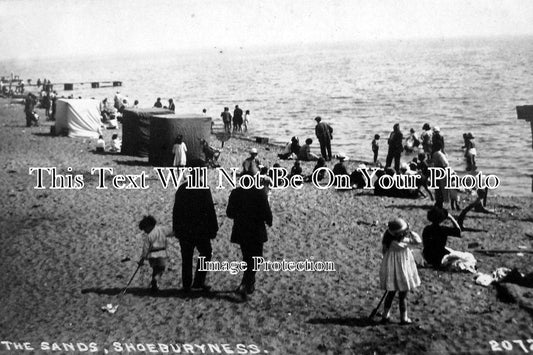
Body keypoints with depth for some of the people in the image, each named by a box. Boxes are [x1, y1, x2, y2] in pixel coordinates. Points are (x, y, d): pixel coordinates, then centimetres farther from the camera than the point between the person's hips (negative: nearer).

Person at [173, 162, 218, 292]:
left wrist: (177, 230, 15)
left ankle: (186, 285, 15)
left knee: (186, 259, 12)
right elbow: (210, 211, -13)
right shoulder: (204, 189, -13)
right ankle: (199, 281, 9)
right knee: (206, 254, 15)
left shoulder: (182, 188, 2)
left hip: (184, 231, 4)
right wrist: (213, 229, -4)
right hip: (201, 231, -4)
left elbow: (176, 211, 7)